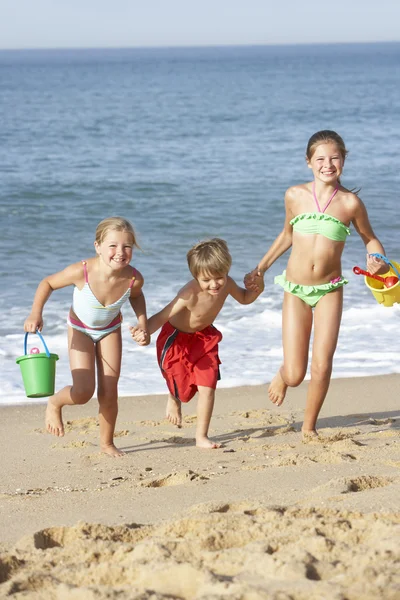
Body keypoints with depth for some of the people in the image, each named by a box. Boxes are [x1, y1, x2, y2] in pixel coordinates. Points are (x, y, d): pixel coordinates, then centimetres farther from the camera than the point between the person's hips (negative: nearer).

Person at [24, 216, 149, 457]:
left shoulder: (134, 279, -29)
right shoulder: (81, 272, -38)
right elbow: (48, 283, -18)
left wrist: (143, 325, -12)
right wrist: (36, 313, -29)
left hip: (110, 330, 2)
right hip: (80, 329, -2)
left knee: (109, 393, 3)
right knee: (83, 392, -13)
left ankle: (107, 443, 28)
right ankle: (55, 403, 22)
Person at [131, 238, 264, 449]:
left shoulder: (226, 284, -20)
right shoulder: (190, 294, -40)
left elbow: (244, 298, 3)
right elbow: (163, 316, -39)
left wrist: (256, 290, -20)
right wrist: (144, 331, -58)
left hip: (204, 337, 4)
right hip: (176, 337, -4)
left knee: (207, 388, -5)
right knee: (182, 388, 12)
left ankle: (201, 436, 10)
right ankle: (174, 399, 51)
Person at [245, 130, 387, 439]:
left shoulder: (350, 202, -6)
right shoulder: (295, 196, -2)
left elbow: (370, 238, 9)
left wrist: (377, 260, -13)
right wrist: (260, 269, 19)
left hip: (329, 290, 0)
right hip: (295, 290, 0)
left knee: (322, 367, -7)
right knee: (294, 375, -3)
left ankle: (309, 426, 16)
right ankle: (282, 375, 36)